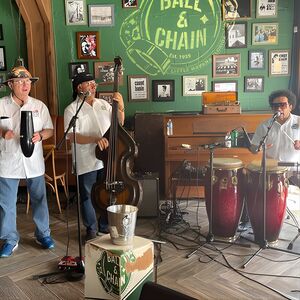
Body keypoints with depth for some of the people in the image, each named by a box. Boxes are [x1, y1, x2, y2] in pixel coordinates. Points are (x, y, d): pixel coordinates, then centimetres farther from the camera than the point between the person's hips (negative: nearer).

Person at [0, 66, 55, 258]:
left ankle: (43, 234, 25)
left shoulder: (39, 106, 6)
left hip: (34, 161, 1)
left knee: (39, 199, 9)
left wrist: (40, 135, -12)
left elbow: (50, 130, 9)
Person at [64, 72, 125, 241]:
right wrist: (96, 139, -27)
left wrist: (121, 107, -4)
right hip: (86, 162, -4)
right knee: (87, 197, 8)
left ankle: (105, 225, 32)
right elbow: (72, 136, -15)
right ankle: (91, 229, 26)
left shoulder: (104, 104, 9)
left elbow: (119, 124, 13)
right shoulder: (72, 109, -5)